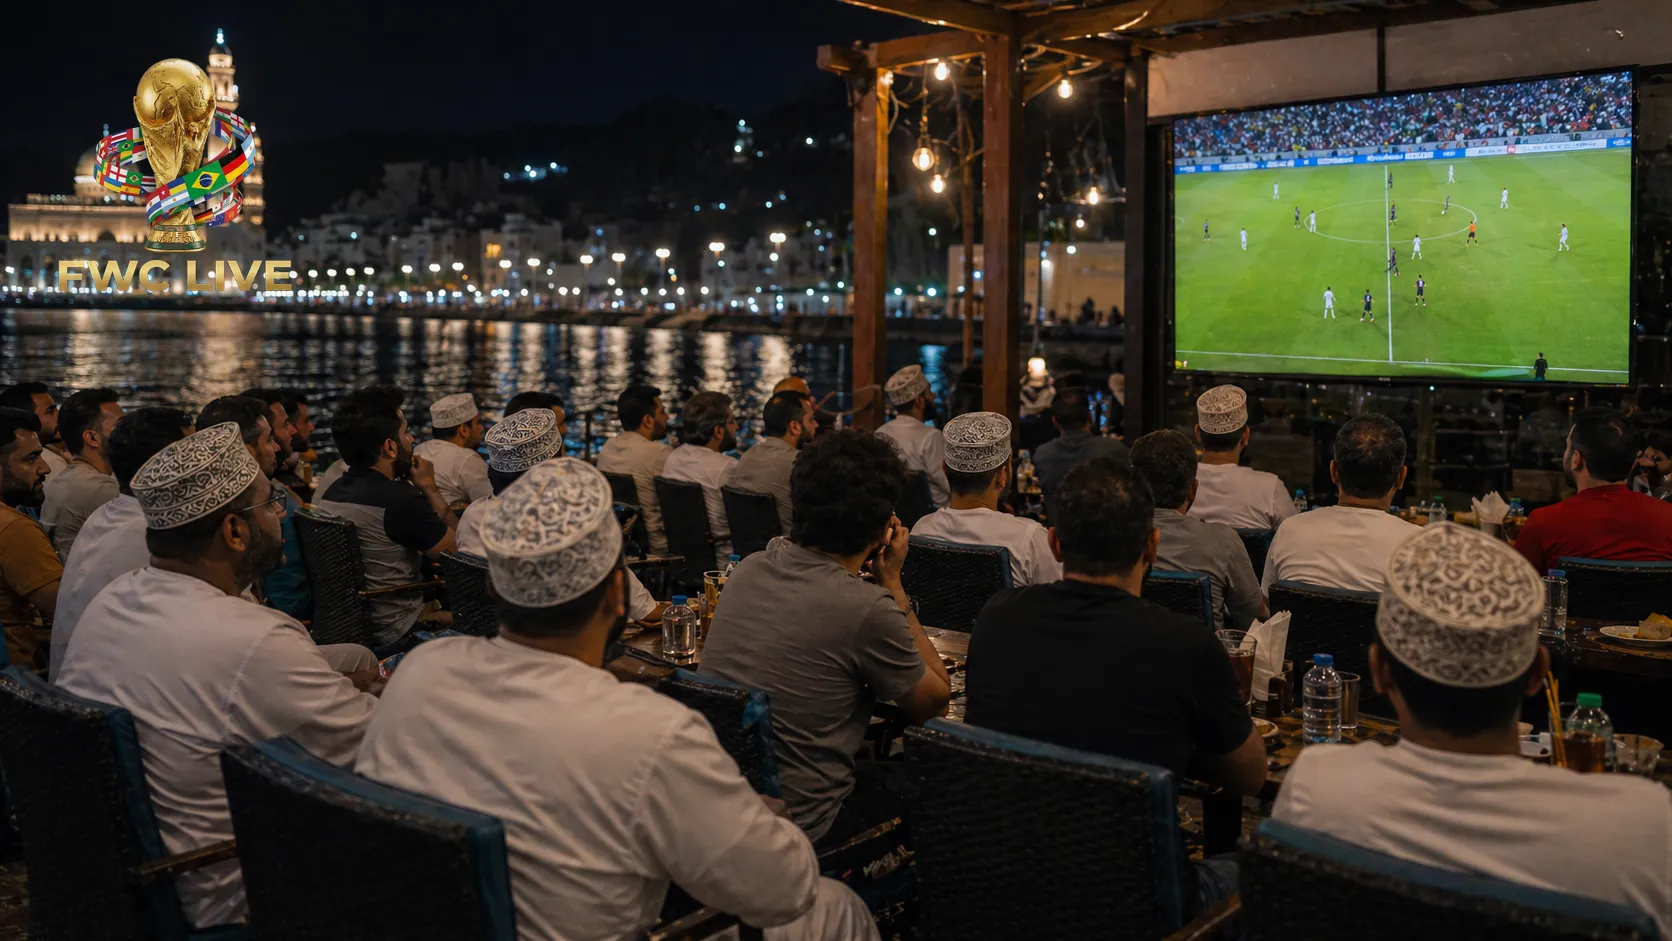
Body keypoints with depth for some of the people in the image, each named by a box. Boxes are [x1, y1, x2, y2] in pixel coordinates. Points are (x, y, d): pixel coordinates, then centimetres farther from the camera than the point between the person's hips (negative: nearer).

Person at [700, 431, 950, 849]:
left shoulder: (748, 570, -1)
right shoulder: (869, 609, -21)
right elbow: (935, 700, -3)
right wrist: (892, 581, -1)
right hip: (797, 827, -7)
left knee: (877, 768, 29)